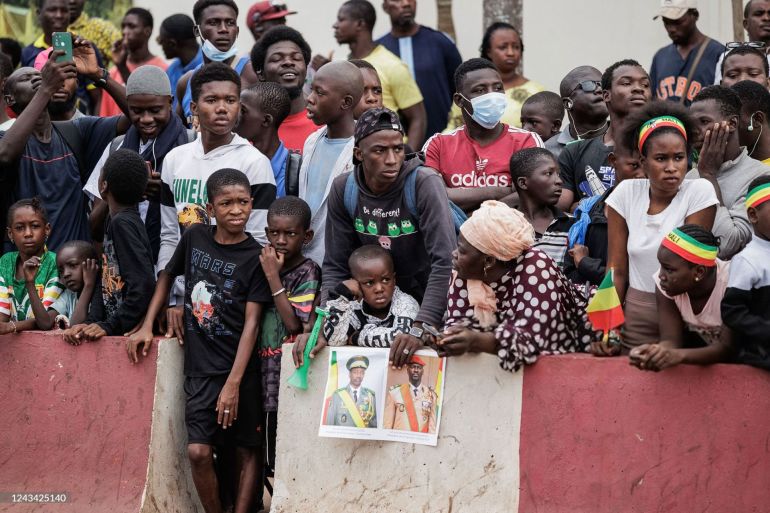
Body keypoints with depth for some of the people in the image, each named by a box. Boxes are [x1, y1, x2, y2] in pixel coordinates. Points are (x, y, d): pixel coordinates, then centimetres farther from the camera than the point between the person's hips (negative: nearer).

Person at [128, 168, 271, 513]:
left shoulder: (255, 257, -8)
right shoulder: (195, 238, 3)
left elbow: (252, 323, -12)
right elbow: (167, 277, 21)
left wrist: (234, 382, -18)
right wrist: (147, 327, 11)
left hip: (240, 367, -2)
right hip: (200, 367, 2)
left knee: (246, 449, 5)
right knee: (198, 451, -9)